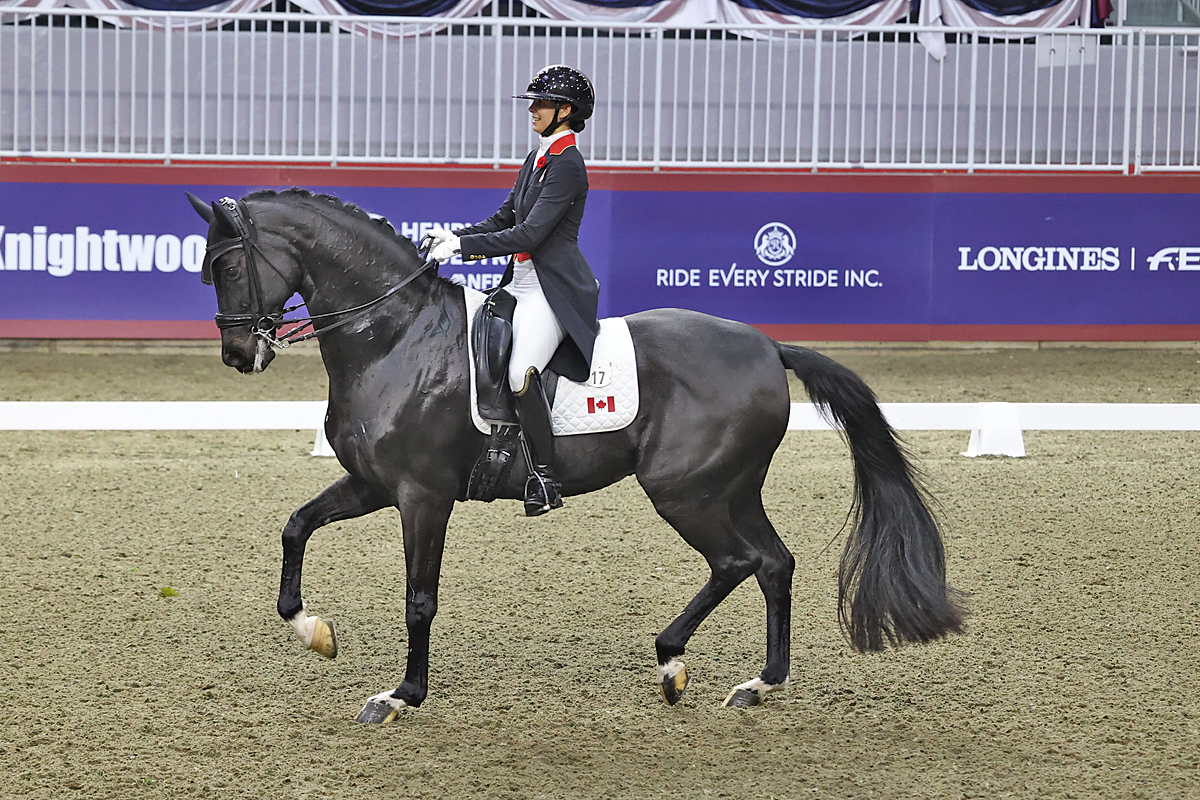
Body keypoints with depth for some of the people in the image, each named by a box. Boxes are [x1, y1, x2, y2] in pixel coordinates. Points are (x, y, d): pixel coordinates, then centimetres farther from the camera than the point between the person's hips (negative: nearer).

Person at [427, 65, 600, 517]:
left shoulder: (566, 165, -12)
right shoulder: (538, 157, 17)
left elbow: (527, 235, -19)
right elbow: (504, 219, 20)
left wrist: (462, 245, -18)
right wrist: (454, 237, 3)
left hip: (553, 290, -10)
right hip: (520, 284, 10)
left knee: (520, 373, -29)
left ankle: (545, 479, -24)